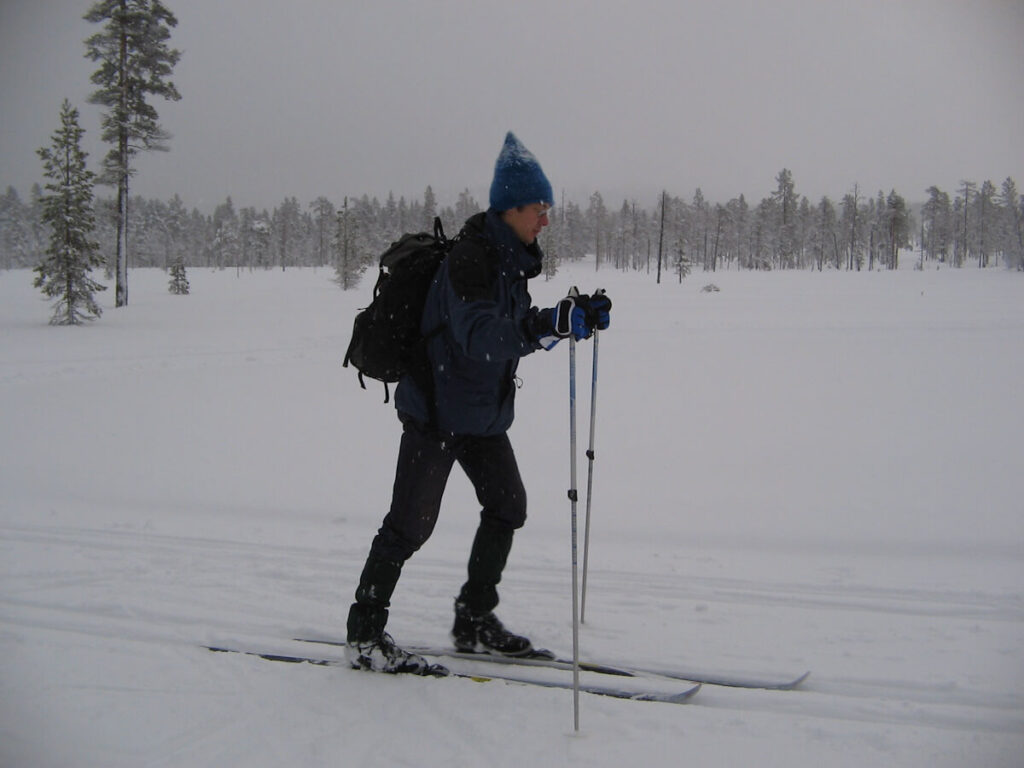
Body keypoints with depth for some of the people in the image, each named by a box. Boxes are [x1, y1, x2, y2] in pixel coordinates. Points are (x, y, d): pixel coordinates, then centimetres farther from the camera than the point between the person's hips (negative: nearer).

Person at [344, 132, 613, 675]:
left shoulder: (510, 261, 9)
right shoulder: (470, 257, -20)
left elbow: (518, 333, 14)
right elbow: (480, 335, -32)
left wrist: (575, 318, 0)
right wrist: (550, 324, -41)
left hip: (484, 412, 9)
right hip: (437, 410, -9)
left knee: (507, 506, 12)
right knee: (410, 523, -4)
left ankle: (474, 621, 25)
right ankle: (363, 635, 7)